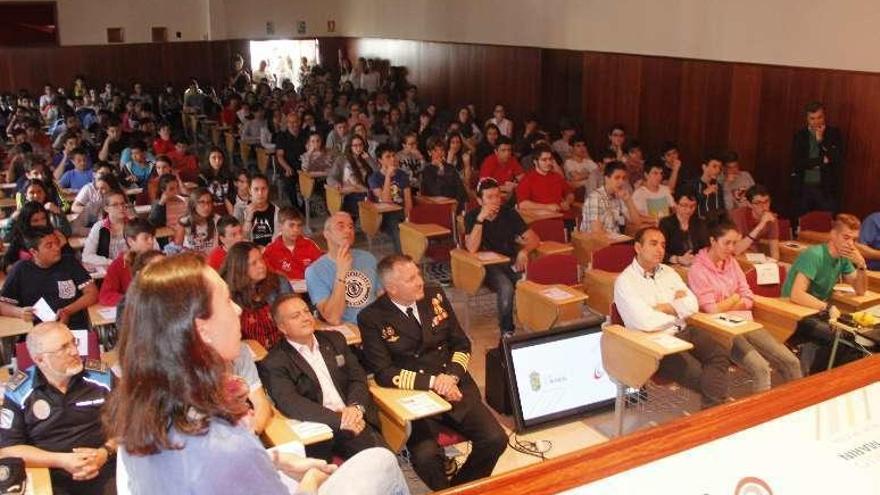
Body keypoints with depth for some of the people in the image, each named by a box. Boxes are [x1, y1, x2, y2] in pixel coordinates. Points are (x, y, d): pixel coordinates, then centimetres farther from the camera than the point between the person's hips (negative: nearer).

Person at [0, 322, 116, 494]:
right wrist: (60, 460, -13)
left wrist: (105, 452, -13)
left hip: (106, 475, 0)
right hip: (48, 481, 0)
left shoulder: (102, 376, -1)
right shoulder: (19, 392, -2)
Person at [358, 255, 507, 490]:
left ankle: (462, 487, 13)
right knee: (425, 455, -29)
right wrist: (433, 382, -17)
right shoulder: (371, 318, -7)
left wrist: (452, 376, -9)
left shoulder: (435, 296, 6)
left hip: (455, 387, 4)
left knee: (495, 439, -14)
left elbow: (461, 344, 10)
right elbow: (384, 373, -10)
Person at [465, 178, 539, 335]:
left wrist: (524, 251, -18)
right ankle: (507, 331, -19)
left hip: (512, 261, 3)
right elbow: (472, 248, -17)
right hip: (488, 265, -3)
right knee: (506, 287, -34)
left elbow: (534, 238, 4)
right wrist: (480, 219, -24)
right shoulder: (472, 216, -2)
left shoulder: (509, 213, 6)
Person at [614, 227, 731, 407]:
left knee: (720, 355, -18)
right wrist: (678, 308, -4)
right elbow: (647, 323, -21)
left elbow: (692, 305, 7)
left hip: (684, 332, 7)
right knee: (695, 372, -26)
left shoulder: (668, 272, 13)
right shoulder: (625, 281, -10)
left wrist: (664, 307, -9)